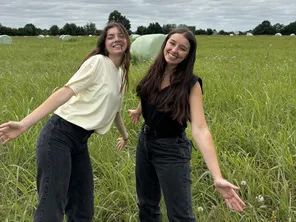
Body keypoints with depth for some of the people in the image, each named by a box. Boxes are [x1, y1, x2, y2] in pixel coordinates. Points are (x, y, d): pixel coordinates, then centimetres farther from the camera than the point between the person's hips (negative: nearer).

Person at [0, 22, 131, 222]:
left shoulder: (121, 73, 15)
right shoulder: (97, 62, -9)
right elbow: (66, 92, -19)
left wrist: (125, 134, 47)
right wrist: (25, 123, -28)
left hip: (80, 142, 8)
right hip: (59, 136, -8)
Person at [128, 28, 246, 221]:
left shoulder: (190, 84, -21)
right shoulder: (155, 71, -6)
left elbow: (200, 129, -31)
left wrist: (217, 177, -42)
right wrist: (138, 111, 38)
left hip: (172, 151, -6)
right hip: (144, 143, 6)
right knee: (147, 205, 20)